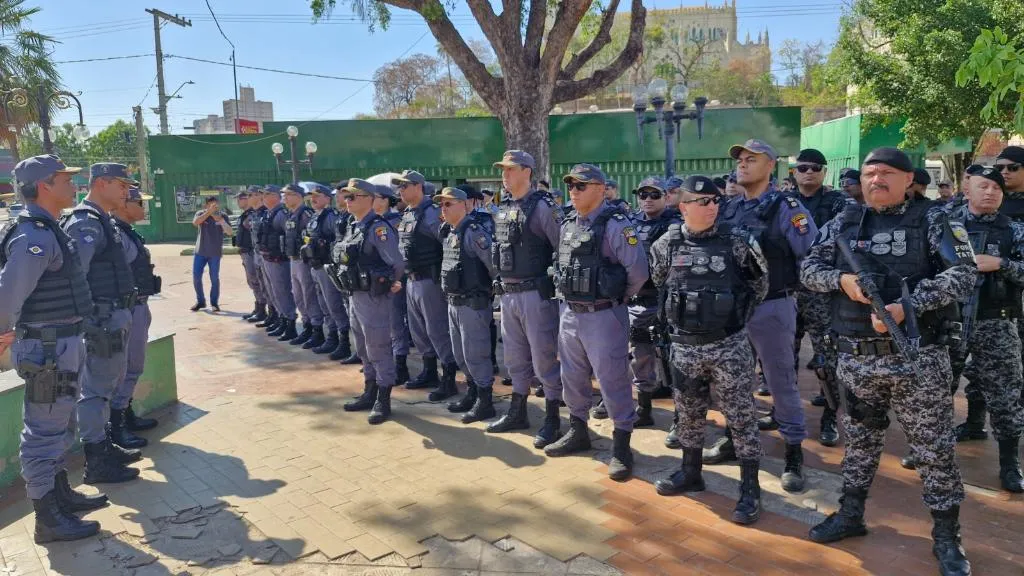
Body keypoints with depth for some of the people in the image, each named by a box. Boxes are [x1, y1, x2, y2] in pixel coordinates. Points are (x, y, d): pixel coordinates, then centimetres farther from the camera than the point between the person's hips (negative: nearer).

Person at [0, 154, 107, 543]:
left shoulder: (46, 231, 11)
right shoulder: (35, 237, -21)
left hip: (61, 343, 10)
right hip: (47, 349, -10)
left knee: (60, 426, 21)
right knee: (44, 432, 0)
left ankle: (61, 495, 36)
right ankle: (48, 520, 11)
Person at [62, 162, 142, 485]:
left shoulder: (103, 222, 14)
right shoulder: (85, 224, -16)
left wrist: (121, 317, 15)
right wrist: (88, 323, -23)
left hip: (115, 317, 10)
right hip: (101, 320, -10)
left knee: (107, 383, 19)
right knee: (96, 389, -1)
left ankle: (104, 446, 33)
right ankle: (97, 463, 8)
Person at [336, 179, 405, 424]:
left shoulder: (378, 228, -16)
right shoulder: (353, 227, 11)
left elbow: (397, 263, -19)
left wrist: (389, 284, -5)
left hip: (374, 297, -9)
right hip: (355, 295, 9)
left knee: (378, 349, -1)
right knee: (363, 349, 17)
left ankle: (383, 401, 8)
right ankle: (369, 393, 30)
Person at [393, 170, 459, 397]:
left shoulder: (431, 213, -14)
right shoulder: (406, 215, 13)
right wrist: (404, 274, 17)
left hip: (429, 280, -9)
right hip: (411, 280, 9)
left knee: (437, 330, -5)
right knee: (418, 329, 17)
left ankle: (449, 380, 2)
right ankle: (429, 372, 30)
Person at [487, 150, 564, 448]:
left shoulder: (542, 206, -11)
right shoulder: (502, 208, 12)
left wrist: (554, 282, -12)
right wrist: (501, 281, 16)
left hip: (535, 293, -8)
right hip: (507, 294, 8)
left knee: (544, 357, 0)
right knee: (515, 356, 17)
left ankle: (552, 420, 11)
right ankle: (518, 412, 30)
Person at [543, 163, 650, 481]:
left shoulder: (615, 225, -15)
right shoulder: (568, 225, 10)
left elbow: (638, 271, -16)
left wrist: (617, 296, -3)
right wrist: (571, 293, 14)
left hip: (603, 316, -8)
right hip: (569, 313, 8)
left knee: (612, 380, 0)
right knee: (573, 377, 18)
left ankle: (621, 446, 12)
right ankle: (578, 432, 35)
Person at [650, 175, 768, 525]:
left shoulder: (736, 241, -7)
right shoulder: (667, 244, -2)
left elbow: (760, 282, 8)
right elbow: (657, 284, 15)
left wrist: (738, 314, 8)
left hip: (729, 345, -2)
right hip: (685, 346, 3)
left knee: (741, 416, 2)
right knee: (688, 413, 15)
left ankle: (750, 488, 12)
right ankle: (690, 472, 33)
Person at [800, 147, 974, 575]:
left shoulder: (932, 221, -1)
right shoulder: (843, 224, 8)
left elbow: (963, 274, -11)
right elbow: (808, 269, 7)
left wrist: (908, 305, -23)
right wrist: (841, 279, -14)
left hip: (917, 357, -3)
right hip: (856, 357, 3)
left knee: (934, 448, 5)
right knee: (859, 440, 16)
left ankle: (946, 538, 19)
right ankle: (850, 515, 31)